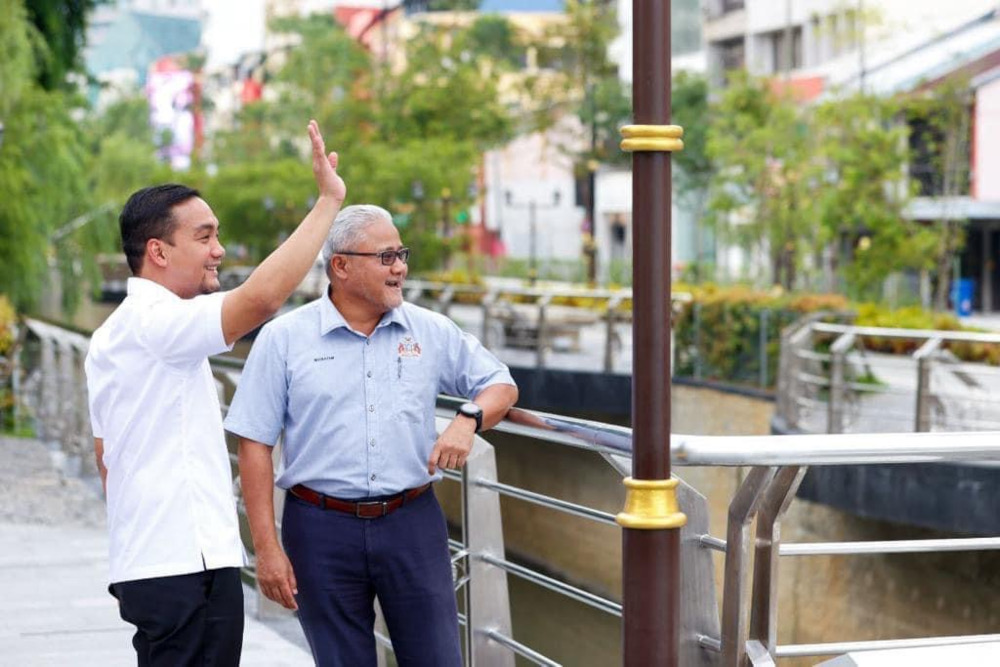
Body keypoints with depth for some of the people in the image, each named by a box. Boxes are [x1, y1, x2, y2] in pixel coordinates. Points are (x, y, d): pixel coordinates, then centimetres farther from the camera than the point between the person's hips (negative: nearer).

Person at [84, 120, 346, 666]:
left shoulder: (114, 334, 18)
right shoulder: (156, 321, -14)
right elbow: (261, 297, -29)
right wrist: (328, 200, -23)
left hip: (148, 564, 10)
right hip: (187, 564, -10)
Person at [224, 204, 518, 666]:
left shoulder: (431, 331, 5)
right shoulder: (283, 339, -2)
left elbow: (501, 385, 15)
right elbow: (254, 446, -2)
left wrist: (468, 419, -8)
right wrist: (267, 548, -7)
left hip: (411, 523, 2)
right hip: (322, 528, -2)